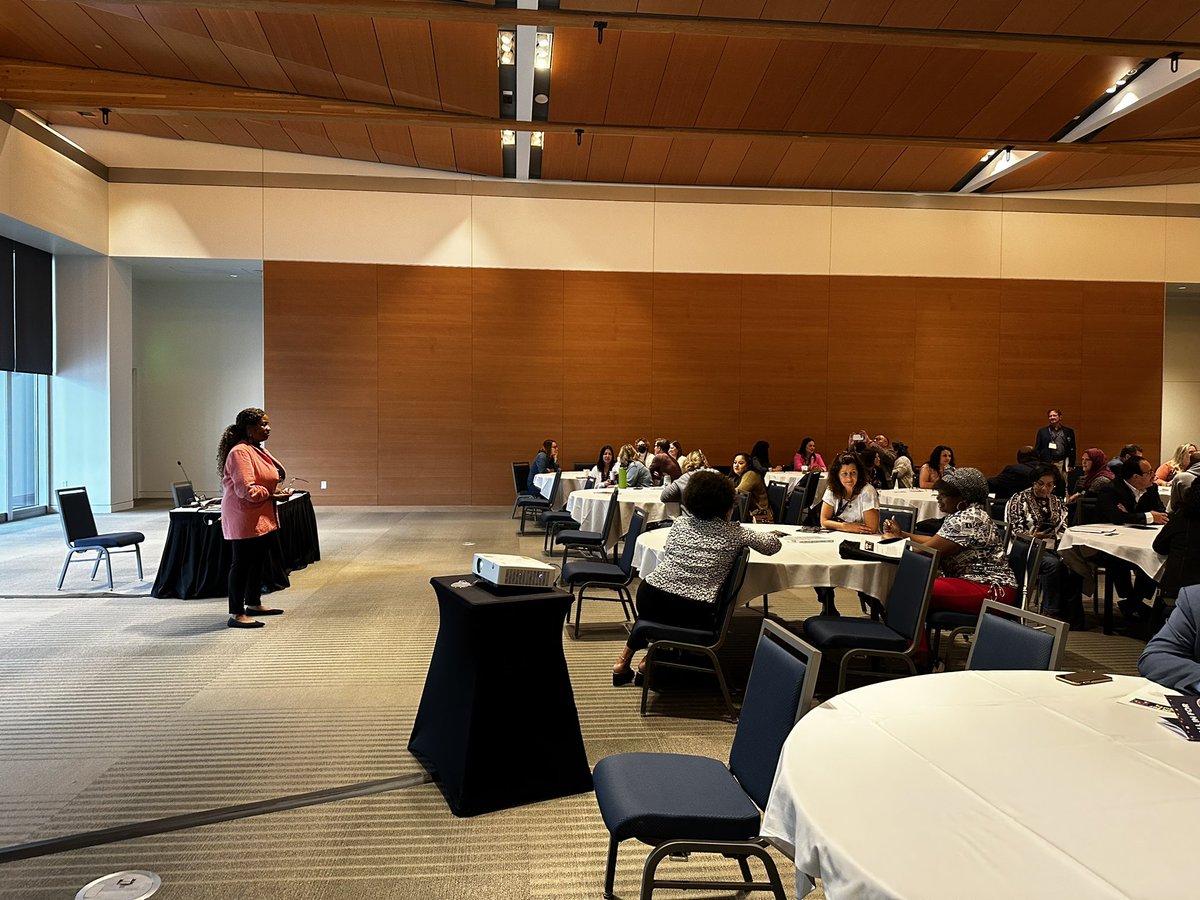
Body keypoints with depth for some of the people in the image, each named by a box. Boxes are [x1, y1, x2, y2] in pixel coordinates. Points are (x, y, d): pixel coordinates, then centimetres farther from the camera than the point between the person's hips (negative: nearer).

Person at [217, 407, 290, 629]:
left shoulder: (259, 450, 13)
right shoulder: (240, 453, -19)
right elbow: (246, 490, -26)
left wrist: (277, 492, 10)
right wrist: (273, 496, -17)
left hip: (262, 518, 10)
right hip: (244, 518, -10)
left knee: (258, 561, 18)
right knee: (242, 563, -5)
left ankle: (253, 604, 32)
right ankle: (236, 614, 1)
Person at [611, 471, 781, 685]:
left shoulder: (680, 523, 12)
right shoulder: (735, 533, 6)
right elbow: (774, 545, 17)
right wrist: (747, 537, 36)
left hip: (651, 597, 3)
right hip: (695, 615, -3)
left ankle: (625, 659, 36)